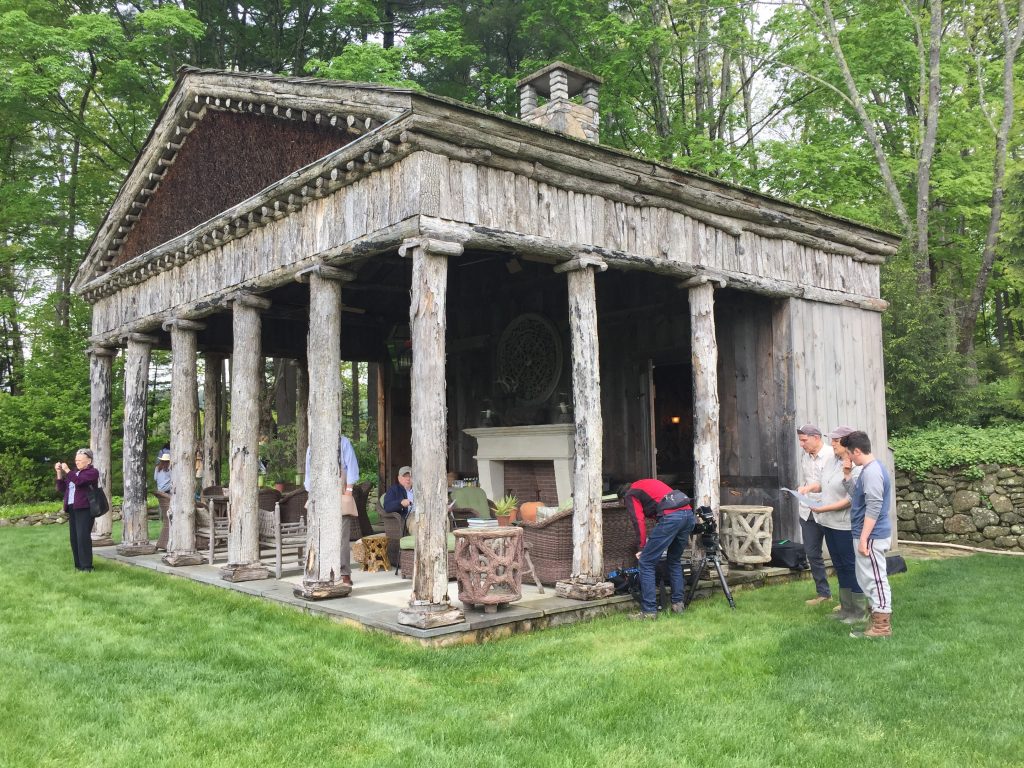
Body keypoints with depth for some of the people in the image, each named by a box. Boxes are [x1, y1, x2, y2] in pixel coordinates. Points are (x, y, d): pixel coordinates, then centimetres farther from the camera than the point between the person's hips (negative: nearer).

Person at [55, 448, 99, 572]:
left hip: (84, 509, -7)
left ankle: (86, 566, -12)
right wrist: (59, 473, 9)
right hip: (72, 509, 8)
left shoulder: (93, 472, -1)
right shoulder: (74, 472, 21)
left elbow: (79, 481, -18)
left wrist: (67, 470, -12)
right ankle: (78, 565, 7)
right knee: (74, 538, 3)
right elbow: (61, 489, 19)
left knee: (83, 537, -13)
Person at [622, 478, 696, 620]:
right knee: (674, 561, 25)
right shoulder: (649, 483, 36)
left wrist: (643, 547, 7)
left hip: (671, 517, -8)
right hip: (689, 513, 8)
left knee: (646, 563, 1)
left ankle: (649, 611, -1)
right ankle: (678, 604, 24)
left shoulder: (630, 495, 14)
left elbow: (639, 521, 1)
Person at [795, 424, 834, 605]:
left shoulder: (832, 455, -14)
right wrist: (802, 489, 6)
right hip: (808, 512, 7)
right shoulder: (804, 457, 10)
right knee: (812, 553, 12)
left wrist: (813, 487, -21)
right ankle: (823, 592, 26)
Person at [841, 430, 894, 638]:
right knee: (867, 578, 18)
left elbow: (874, 508, -25)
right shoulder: (871, 468, 12)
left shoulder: (871, 472, -21)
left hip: (872, 536, -10)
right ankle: (878, 617, 27)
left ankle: (882, 626, 5)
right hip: (870, 535, 10)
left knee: (875, 579, -2)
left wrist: (863, 538, -23)